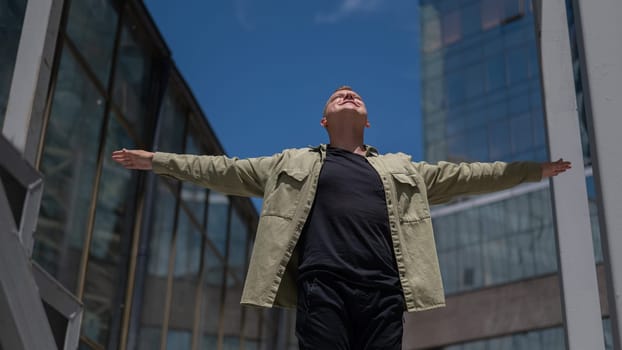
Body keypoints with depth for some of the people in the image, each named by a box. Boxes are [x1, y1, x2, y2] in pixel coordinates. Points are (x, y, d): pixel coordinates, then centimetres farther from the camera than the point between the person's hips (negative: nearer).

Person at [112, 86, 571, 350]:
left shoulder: (402, 169, 29)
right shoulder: (293, 164, 24)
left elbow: (461, 176, 27)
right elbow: (226, 170, 23)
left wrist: (531, 168, 23)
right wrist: (158, 160, 19)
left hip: (383, 289, 2)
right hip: (322, 284, -1)